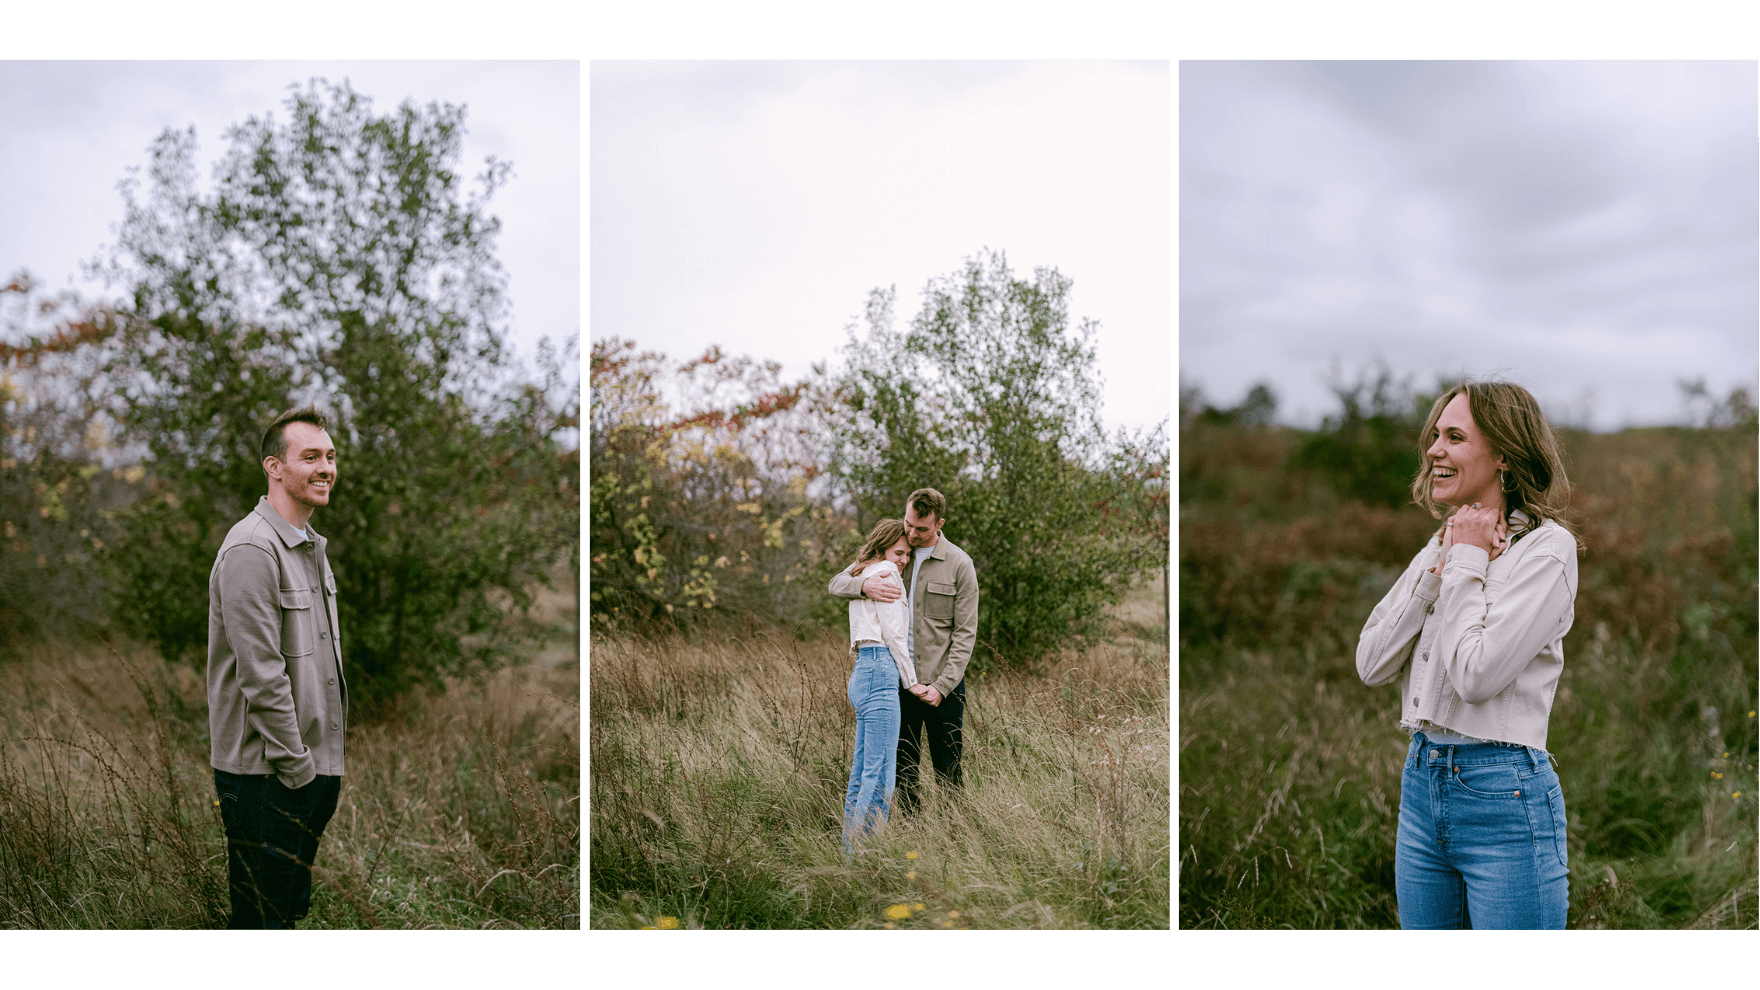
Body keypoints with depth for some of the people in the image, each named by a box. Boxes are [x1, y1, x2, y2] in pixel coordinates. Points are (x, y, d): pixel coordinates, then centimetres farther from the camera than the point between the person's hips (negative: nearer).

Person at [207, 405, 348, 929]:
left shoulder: (310, 547, 14)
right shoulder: (251, 550, -17)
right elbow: (261, 675, -21)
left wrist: (326, 759, 17)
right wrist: (297, 766, -18)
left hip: (314, 764, 9)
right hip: (265, 773, -9)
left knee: (292, 907, 19)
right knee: (260, 919, 1)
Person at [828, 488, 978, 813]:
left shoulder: (959, 564, -3)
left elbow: (965, 633, -4)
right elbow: (836, 583, 4)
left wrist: (942, 686, -13)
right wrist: (864, 585, -20)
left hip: (941, 681, -3)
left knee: (948, 774, 3)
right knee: (902, 771, 9)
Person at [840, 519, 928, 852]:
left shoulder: (862, 574, 24)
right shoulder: (884, 572, -5)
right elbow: (893, 633, -8)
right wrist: (911, 681, -2)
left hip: (861, 674, 10)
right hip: (880, 672, -10)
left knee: (862, 772, 11)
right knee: (879, 775, -11)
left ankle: (850, 854, 14)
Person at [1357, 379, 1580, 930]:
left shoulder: (1547, 548, -10)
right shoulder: (1440, 545, 11)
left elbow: (1477, 673, -22)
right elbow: (1370, 665, 2)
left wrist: (1468, 565, -11)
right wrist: (1437, 572, -5)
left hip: (1506, 800, -7)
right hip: (1421, 781, 7)